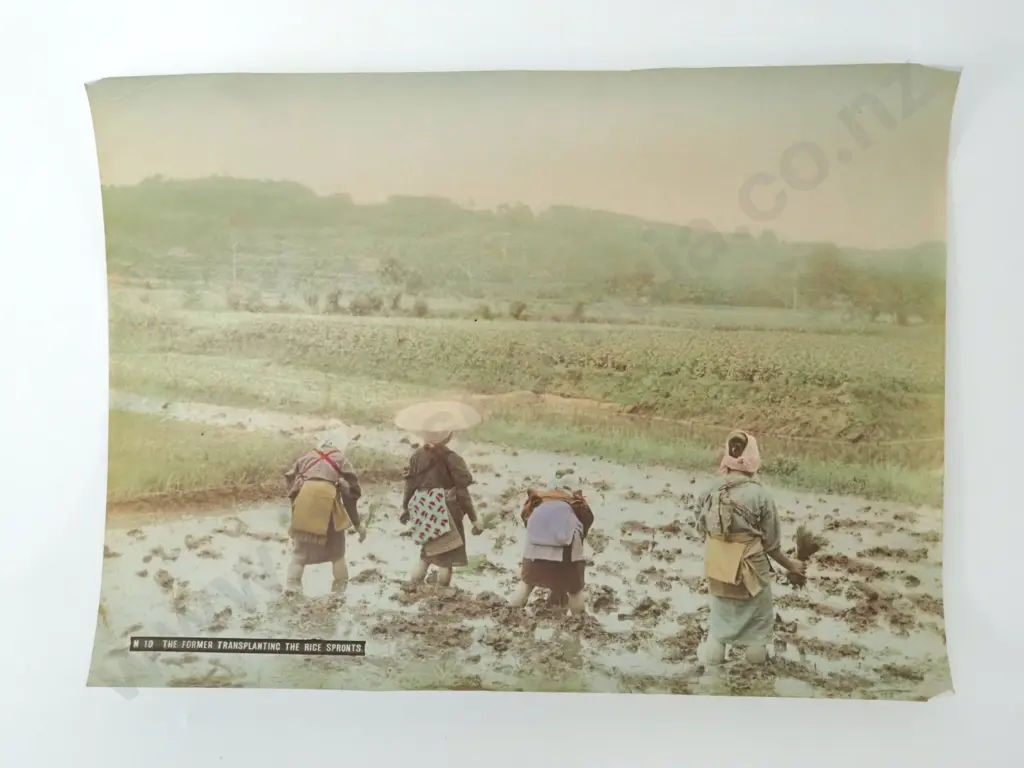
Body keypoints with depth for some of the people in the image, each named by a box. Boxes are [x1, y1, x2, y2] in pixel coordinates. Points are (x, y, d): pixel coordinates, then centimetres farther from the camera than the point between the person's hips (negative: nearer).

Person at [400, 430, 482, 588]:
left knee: (429, 549, 26)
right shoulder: (451, 458, -15)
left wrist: (406, 508, 22)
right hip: (445, 512, -5)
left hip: (424, 511, 5)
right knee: (448, 553, 11)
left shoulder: (416, 456, -2)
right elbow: (462, 492, -14)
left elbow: (410, 485, 6)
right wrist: (474, 518, -8)